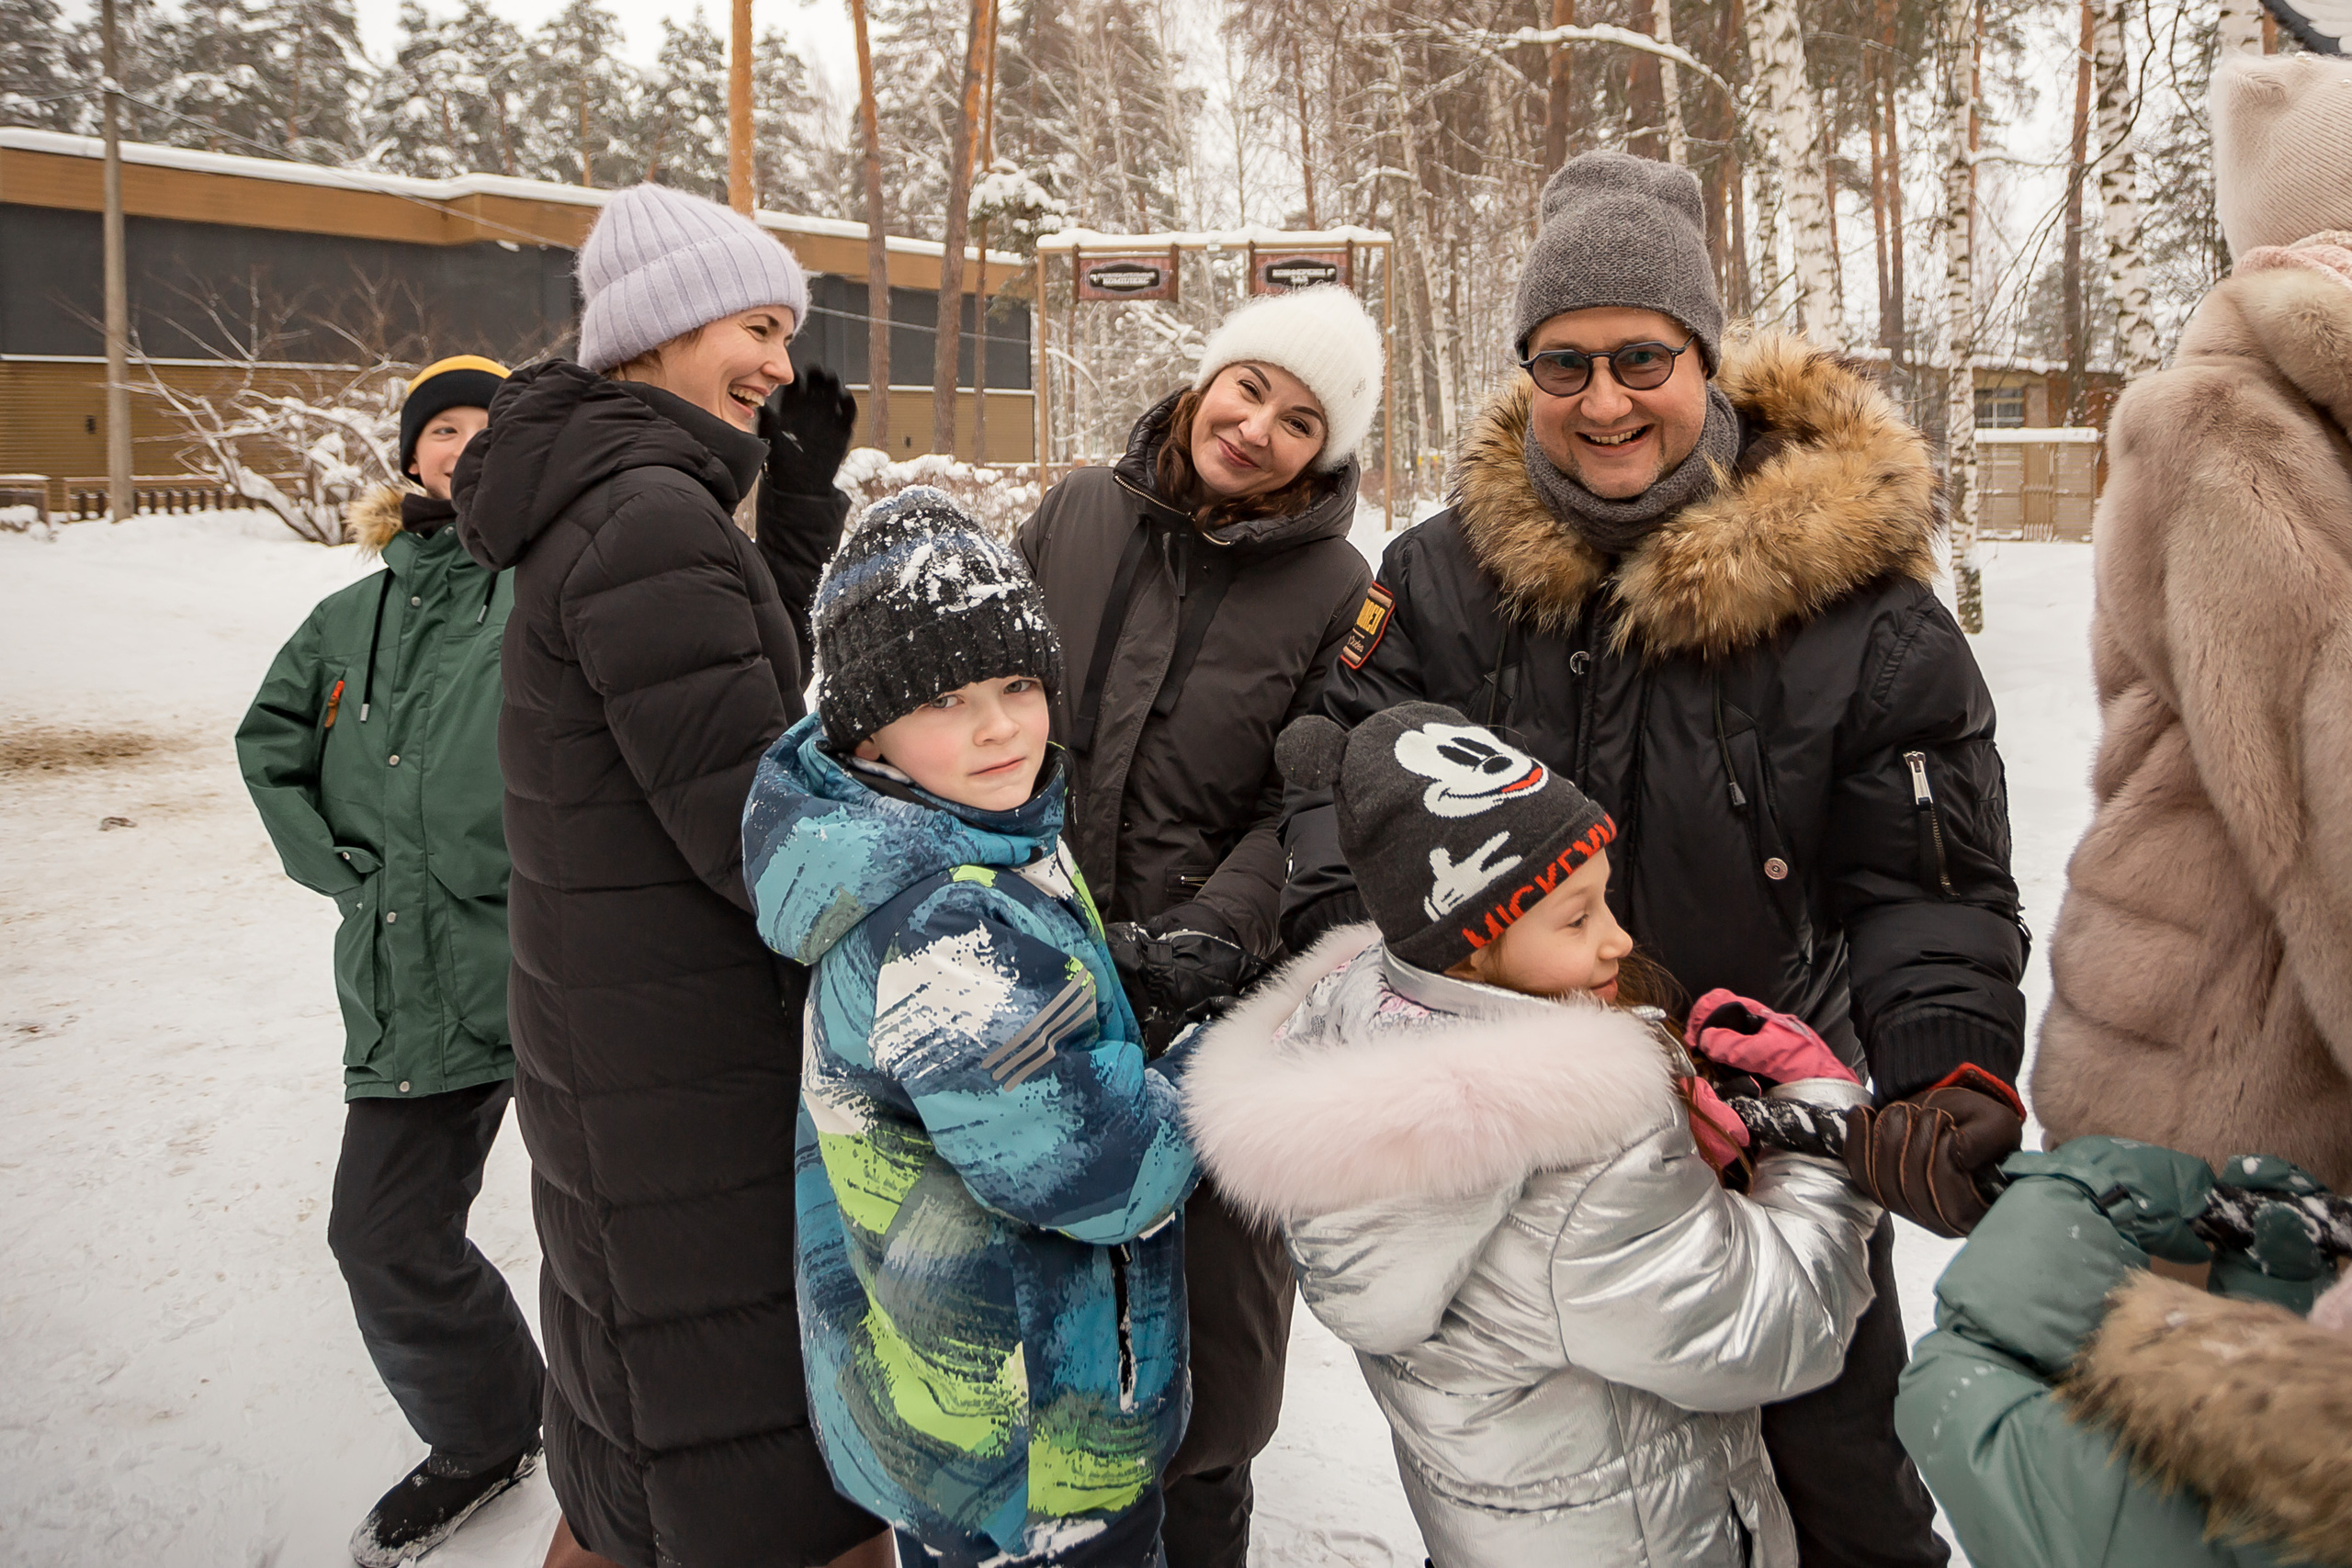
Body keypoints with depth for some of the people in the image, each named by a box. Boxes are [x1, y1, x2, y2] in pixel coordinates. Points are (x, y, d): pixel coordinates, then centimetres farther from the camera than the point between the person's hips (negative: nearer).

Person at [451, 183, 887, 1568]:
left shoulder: (605, 498, 11)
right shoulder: (648, 519, -20)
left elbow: (735, 689, 19)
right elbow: (749, 831, -22)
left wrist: (801, 496, 12)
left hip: (616, 1030, 10)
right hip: (687, 1073, -10)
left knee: (634, 1419, 25)